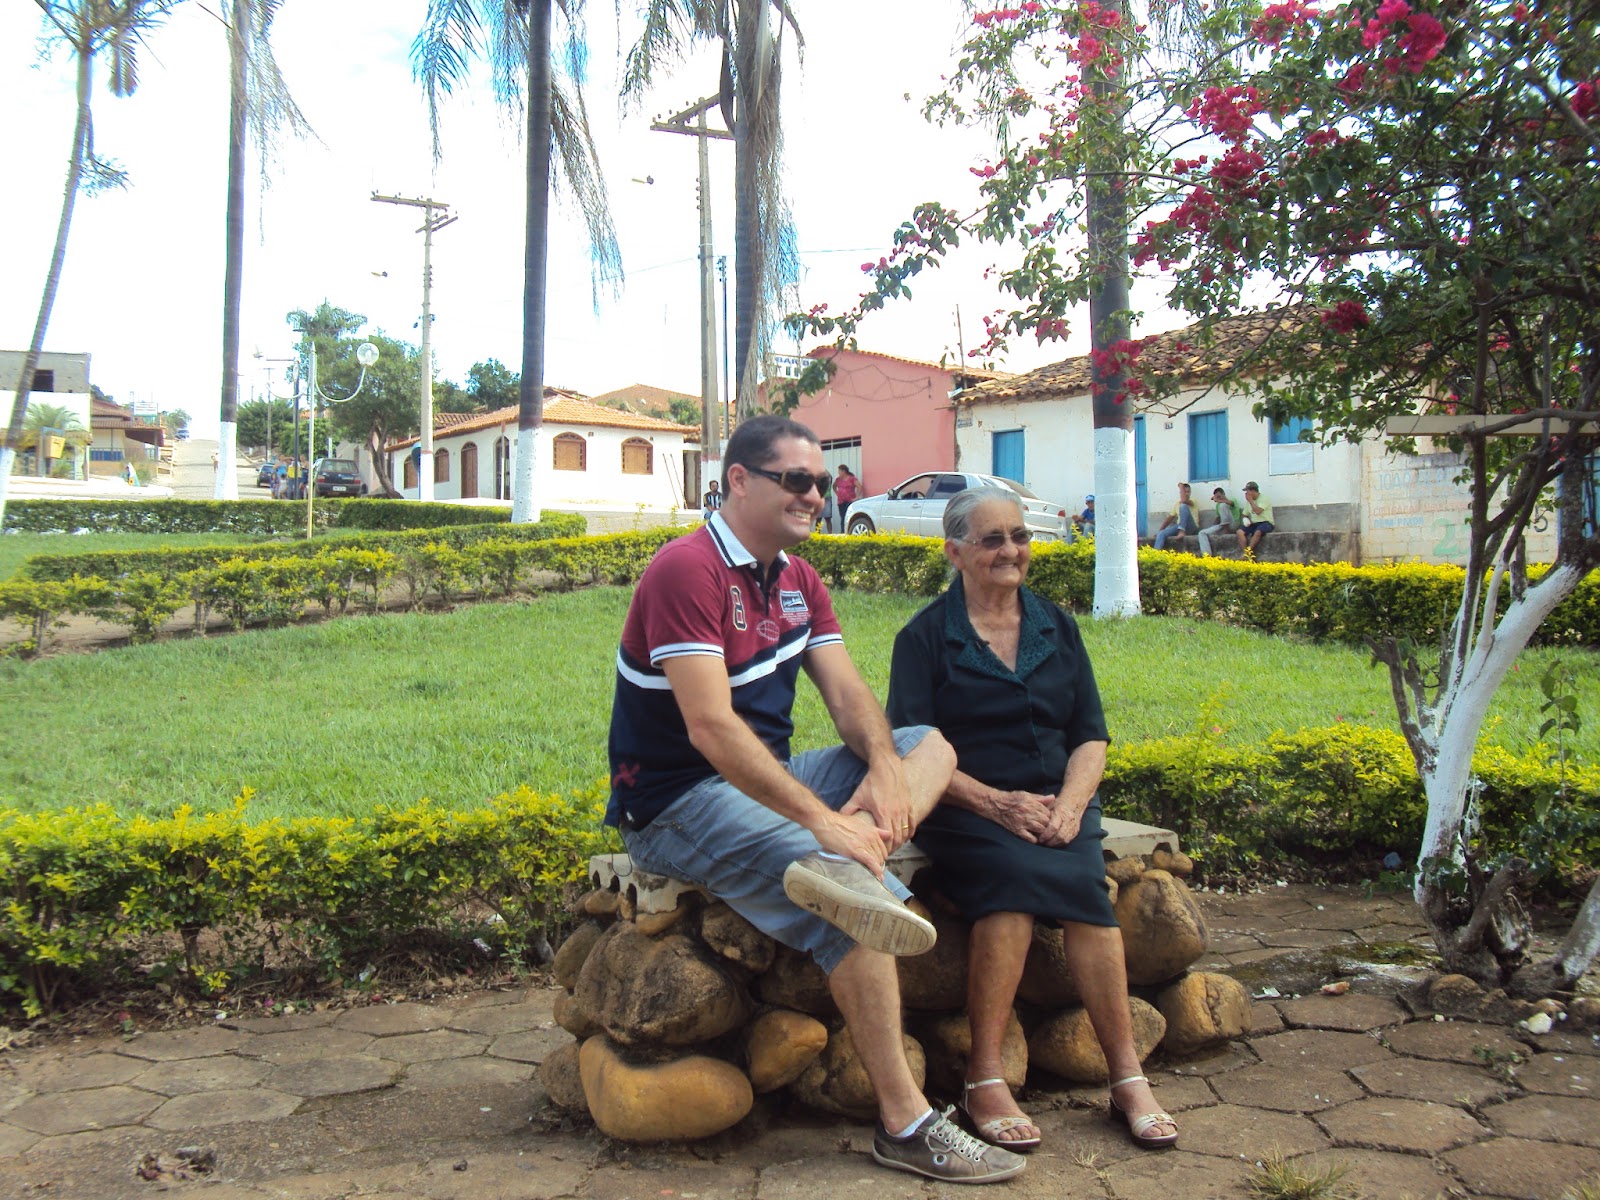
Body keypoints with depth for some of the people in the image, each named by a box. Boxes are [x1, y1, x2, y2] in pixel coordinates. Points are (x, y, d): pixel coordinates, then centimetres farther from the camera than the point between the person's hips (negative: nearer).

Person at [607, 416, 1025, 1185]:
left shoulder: (798, 581, 11)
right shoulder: (688, 570, -17)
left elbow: (847, 693, 3)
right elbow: (710, 727, -26)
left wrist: (884, 765, -19)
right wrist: (820, 818, -28)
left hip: (768, 777, 9)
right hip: (681, 801, -9)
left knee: (931, 744, 1)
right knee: (856, 908, -25)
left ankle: (844, 867, -28)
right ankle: (904, 1125, -12)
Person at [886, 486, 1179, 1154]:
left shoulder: (1057, 629, 16)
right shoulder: (925, 637, 3)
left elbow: (1091, 736, 11)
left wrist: (1068, 803, -9)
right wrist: (997, 804, -18)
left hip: (1056, 804, 3)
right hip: (965, 810, -3)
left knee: (1082, 879, -29)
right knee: (1018, 870, -34)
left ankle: (1127, 1078, -20)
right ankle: (984, 1080, -25)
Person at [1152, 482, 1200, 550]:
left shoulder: (1192, 501, 1)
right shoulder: (1176, 505, 18)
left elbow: (1184, 500, -22)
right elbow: (1169, 519, 19)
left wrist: (1181, 486, -8)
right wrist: (1159, 531, 9)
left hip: (1192, 528, -5)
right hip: (1179, 527, 5)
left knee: (1183, 506, -27)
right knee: (1161, 534, -18)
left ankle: (1182, 533, -39)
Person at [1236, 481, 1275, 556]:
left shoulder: (1263, 498, -8)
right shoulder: (1248, 502, 12)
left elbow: (1258, 511, -23)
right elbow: (1244, 515, 19)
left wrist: (1250, 500, -14)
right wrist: (1245, 519, -5)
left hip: (1265, 523, -6)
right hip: (1253, 524, 6)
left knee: (1258, 532, -39)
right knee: (1240, 532, -20)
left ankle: (1248, 551, -32)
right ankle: (1246, 553, -29)